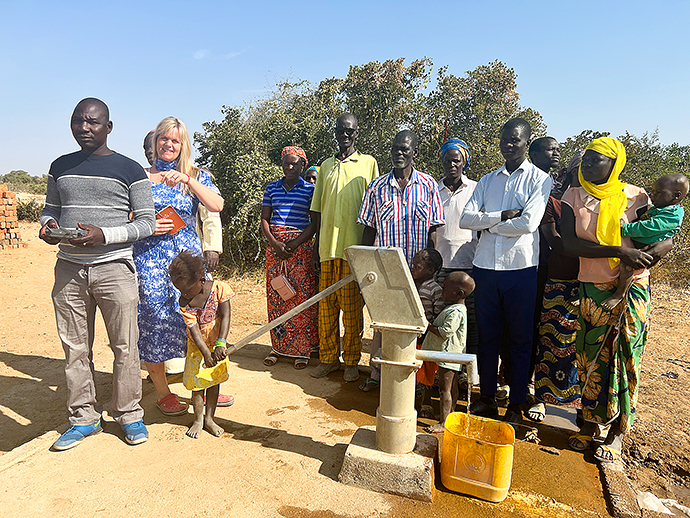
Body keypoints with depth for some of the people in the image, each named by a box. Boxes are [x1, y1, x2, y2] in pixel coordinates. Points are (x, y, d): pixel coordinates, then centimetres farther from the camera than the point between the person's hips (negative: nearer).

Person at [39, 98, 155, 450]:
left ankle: (129, 414, 17)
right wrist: (46, 226, -1)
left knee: (124, 347, 0)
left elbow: (146, 222, -2)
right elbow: (50, 208, 23)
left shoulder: (129, 170, 1)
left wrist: (103, 235, -16)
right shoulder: (60, 167, 14)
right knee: (75, 348, 7)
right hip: (69, 268, 4)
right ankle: (84, 418, 23)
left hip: (114, 267, -3)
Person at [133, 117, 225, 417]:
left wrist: (186, 179, -17)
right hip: (150, 259, -1)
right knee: (155, 319, 1)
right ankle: (162, 393, 17)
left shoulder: (196, 176, 9)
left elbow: (217, 206, -10)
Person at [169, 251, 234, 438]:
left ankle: (209, 418, 27)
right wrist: (206, 352, -33)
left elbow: (225, 317, -22)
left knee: (214, 380, 11)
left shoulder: (218, 288, -19)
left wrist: (221, 344, -32)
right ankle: (198, 419, 26)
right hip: (197, 346, 0)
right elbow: (193, 328, -22)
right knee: (197, 382, 5)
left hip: (216, 343, 0)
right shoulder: (184, 302, -15)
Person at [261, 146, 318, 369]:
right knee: (275, 294, 2)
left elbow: (315, 222, -2)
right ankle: (277, 346, 12)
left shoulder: (310, 189, 4)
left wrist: (294, 244, -13)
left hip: (301, 246, -3)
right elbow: (264, 220, 8)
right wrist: (275, 244, -8)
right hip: (275, 244, 3)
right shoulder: (271, 188, 12)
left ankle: (302, 349, 4)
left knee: (301, 295, -5)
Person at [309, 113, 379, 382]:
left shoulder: (368, 163, 7)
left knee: (351, 306, 0)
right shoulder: (326, 166, 17)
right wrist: (317, 246, 11)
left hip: (354, 248, -3)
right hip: (328, 247, 4)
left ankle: (351, 361, 13)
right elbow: (318, 209, 16)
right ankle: (328, 358, 19)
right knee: (326, 305, 6)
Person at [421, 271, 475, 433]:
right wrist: (431, 325, 9)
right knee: (452, 387, 20)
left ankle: (443, 423, 3)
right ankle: (451, 414, 33)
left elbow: (445, 332, -27)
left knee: (445, 388, -4)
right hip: (452, 354, 11)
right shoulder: (456, 308, 11)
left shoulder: (456, 312, -23)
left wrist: (428, 326, -16)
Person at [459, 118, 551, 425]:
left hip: (521, 268, -3)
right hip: (485, 266, 4)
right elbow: (466, 218, 2)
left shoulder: (539, 179, 2)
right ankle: (486, 398, 24)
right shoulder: (487, 180, 14)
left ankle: (516, 405, 21)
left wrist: (488, 224, -4)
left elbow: (528, 223, -13)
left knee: (520, 339, 7)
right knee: (487, 336, 10)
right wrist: (502, 216, -10)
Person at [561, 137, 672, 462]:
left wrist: (647, 256, -19)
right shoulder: (573, 198, 2)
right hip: (592, 289, 1)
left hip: (631, 289, -1)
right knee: (591, 357, 7)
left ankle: (617, 431, 19)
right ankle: (590, 423, 23)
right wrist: (621, 252, -20)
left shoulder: (634, 196, 0)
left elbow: (668, 238, 3)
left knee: (624, 358, 4)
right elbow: (570, 244, -11)